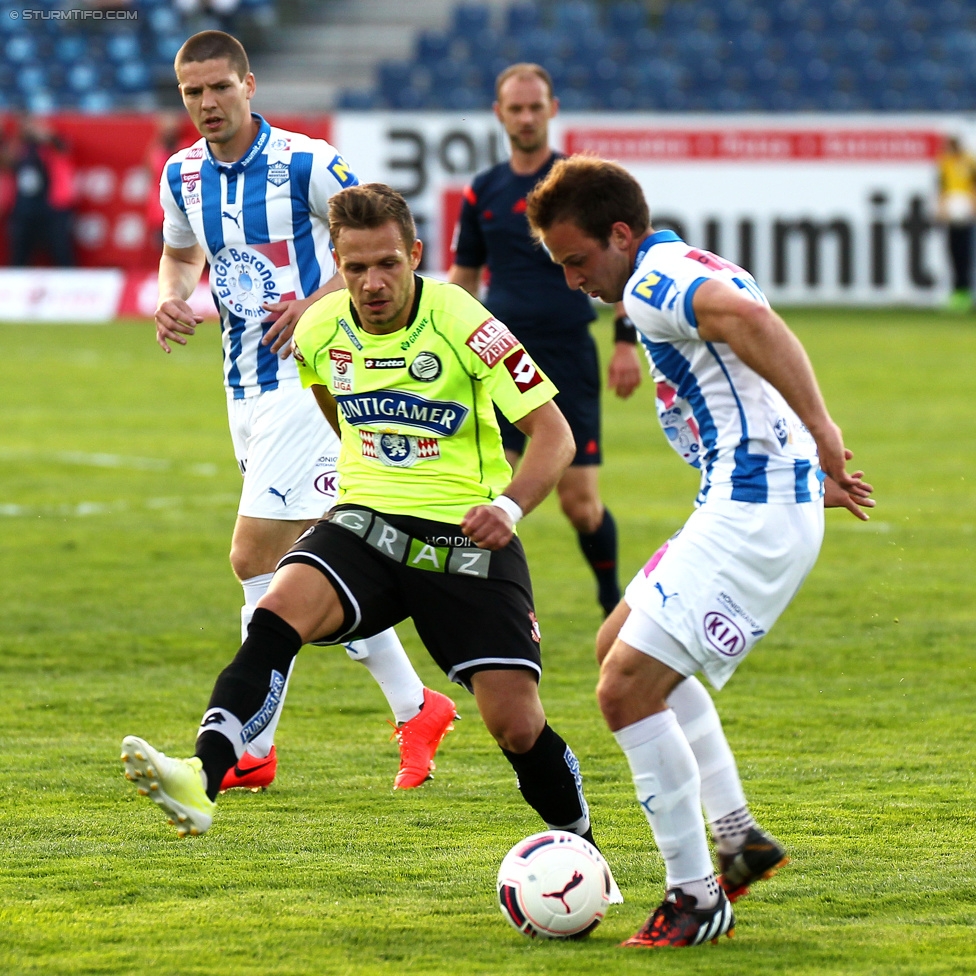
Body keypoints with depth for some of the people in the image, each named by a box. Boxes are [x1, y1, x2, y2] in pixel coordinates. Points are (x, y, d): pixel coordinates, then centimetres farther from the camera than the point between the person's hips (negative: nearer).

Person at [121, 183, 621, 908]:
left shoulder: (464, 325, -14)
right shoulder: (322, 330, 0)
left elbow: (553, 433, -14)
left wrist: (510, 503, -30)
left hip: (466, 539, -3)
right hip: (367, 523, 3)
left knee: (517, 725, -8)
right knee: (278, 613, -28)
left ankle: (582, 853, 19)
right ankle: (201, 782, -44)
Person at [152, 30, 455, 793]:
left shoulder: (307, 163, -12)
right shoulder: (182, 176, 7)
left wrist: (318, 300, -17)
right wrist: (172, 298, 4)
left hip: (308, 379, -7)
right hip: (246, 387, 7)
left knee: (256, 558, -13)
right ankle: (416, 709, 23)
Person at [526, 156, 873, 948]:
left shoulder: (654, 282, -14)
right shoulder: (689, 273, 20)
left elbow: (748, 319, -33)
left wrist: (819, 428, -36)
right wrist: (818, 466, 25)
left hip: (750, 517, -11)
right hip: (753, 505, 11)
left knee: (628, 689, -11)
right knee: (621, 648, 25)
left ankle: (697, 897, -2)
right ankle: (738, 837, 21)